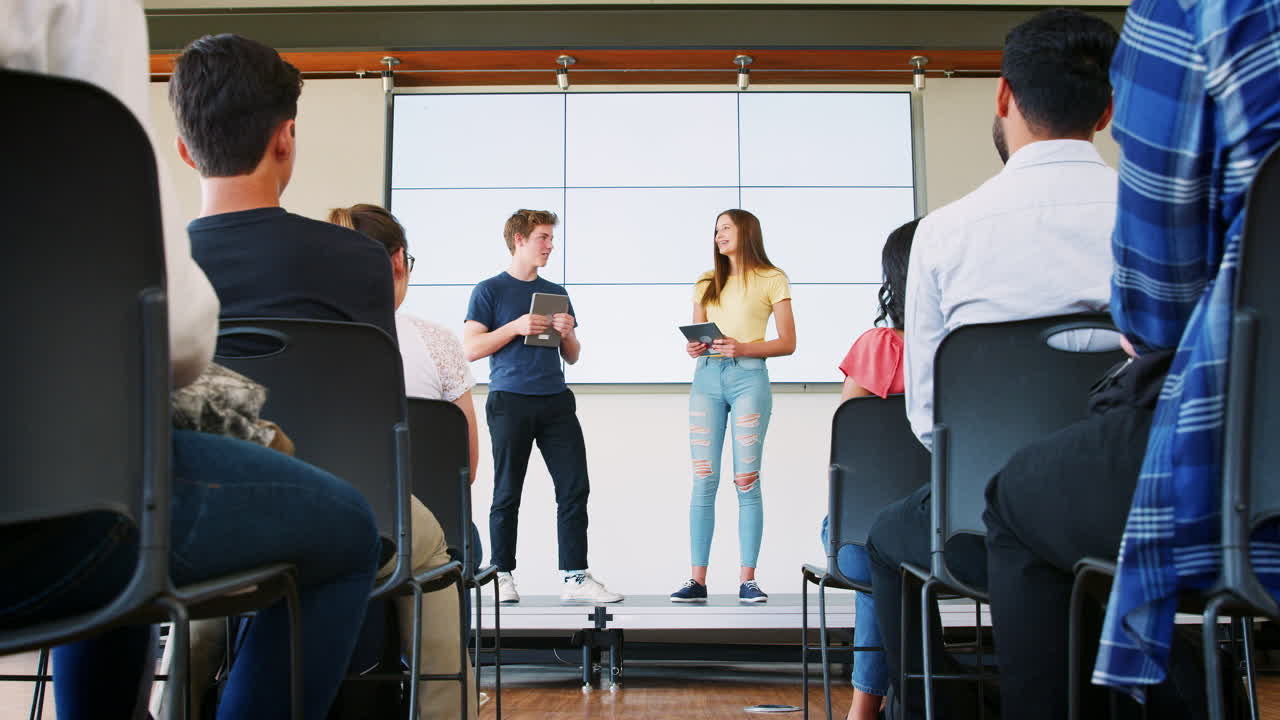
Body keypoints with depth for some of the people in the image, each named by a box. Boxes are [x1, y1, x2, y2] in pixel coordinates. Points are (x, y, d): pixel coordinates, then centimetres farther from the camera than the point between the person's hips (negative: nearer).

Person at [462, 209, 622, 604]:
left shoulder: (556, 293, 17)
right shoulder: (490, 290, 3)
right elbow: (471, 348, -5)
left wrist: (568, 334, -1)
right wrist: (516, 326, -14)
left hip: (556, 401, 5)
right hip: (510, 401, -4)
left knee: (575, 488, -3)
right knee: (507, 494, 2)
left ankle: (575, 578, 0)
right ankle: (502, 577, 13)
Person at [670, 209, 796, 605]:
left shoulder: (771, 280, 6)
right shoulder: (706, 283, 20)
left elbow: (787, 343, 1)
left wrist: (742, 348, -14)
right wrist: (693, 348, -3)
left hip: (749, 377, -4)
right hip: (707, 378, 4)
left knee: (747, 480, -6)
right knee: (703, 480, -3)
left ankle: (748, 580, -1)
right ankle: (697, 580, -2)